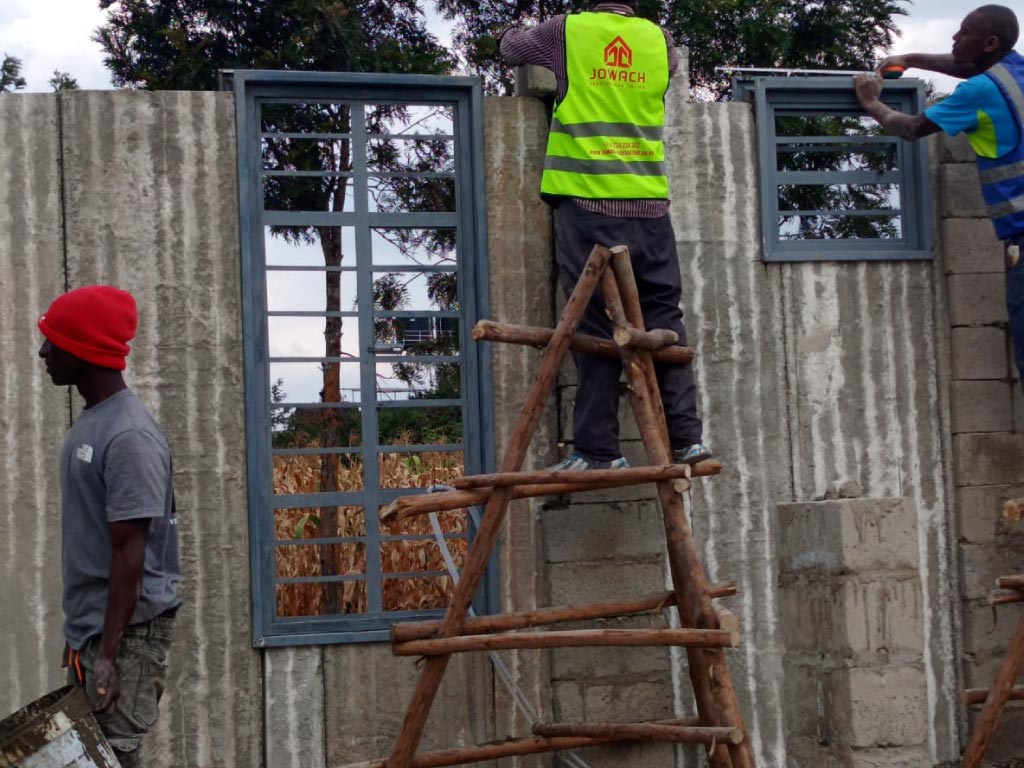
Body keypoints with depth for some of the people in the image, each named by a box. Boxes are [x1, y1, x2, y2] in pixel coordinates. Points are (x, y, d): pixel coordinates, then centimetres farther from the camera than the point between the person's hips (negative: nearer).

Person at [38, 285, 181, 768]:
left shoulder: (128, 436, -18)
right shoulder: (90, 423, 11)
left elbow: (130, 553, -20)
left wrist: (109, 652, -21)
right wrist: (79, 634, 19)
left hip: (126, 631, -9)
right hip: (91, 626, 9)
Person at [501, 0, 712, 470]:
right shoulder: (659, 39, 9)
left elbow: (511, 47, 21)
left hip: (587, 204, -2)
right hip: (648, 206, 3)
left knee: (595, 324, -3)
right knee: (663, 320, 5)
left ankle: (598, 449, -5)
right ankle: (686, 436, 2)